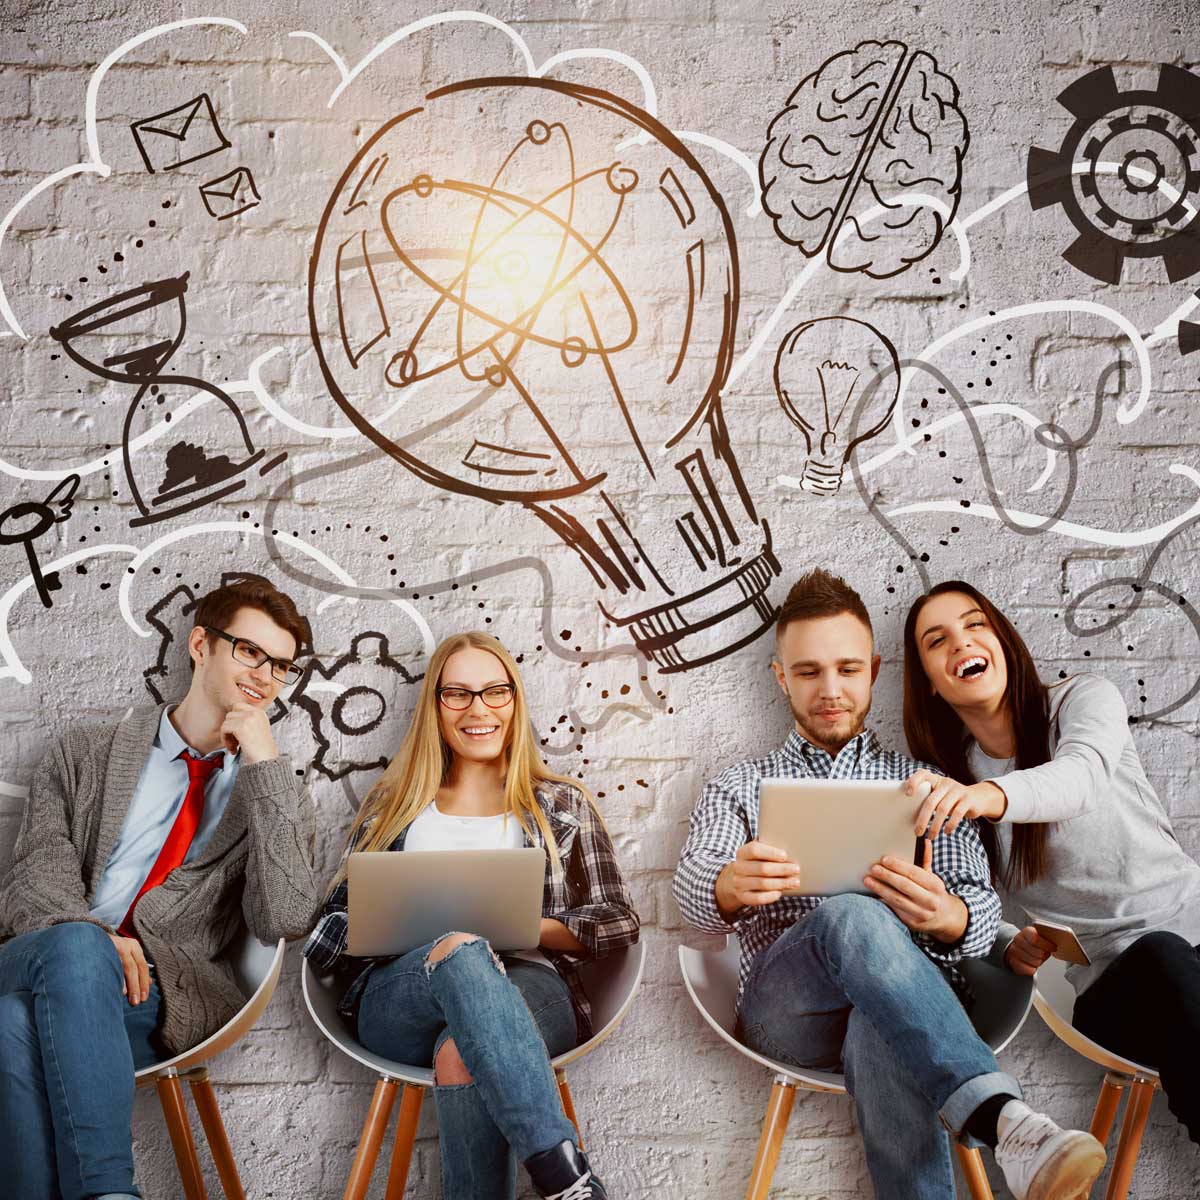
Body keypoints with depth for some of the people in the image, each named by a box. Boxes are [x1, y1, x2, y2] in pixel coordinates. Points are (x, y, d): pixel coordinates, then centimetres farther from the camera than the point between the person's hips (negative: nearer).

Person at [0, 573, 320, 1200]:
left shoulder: (275, 794, 14)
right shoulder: (86, 752, 18)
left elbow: (284, 921, -5)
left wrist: (265, 765, -6)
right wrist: (92, 937, -21)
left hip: (165, 998, -1)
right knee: (75, 944, -36)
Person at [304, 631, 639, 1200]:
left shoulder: (561, 804, 20)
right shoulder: (394, 802, 23)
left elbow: (619, 919, 13)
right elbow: (333, 924, 19)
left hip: (528, 991, 0)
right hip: (397, 999, 1)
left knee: (461, 1053, -40)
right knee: (460, 950, -39)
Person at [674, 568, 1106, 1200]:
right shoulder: (738, 787, 19)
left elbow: (983, 908, 4)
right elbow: (695, 883, -3)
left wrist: (948, 917, -24)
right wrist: (733, 887, -31)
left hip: (914, 1004, 1)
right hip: (785, 1007, 0)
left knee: (880, 1032, -39)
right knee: (855, 917, -35)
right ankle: (1005, 1120, -46)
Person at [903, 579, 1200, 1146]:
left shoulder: (1083, 699, 2)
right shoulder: (945, 788, 9)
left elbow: (1081, 774, -22)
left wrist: (990, 795, -43)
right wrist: (1009, 946, -15)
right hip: (1108, 985, 1)